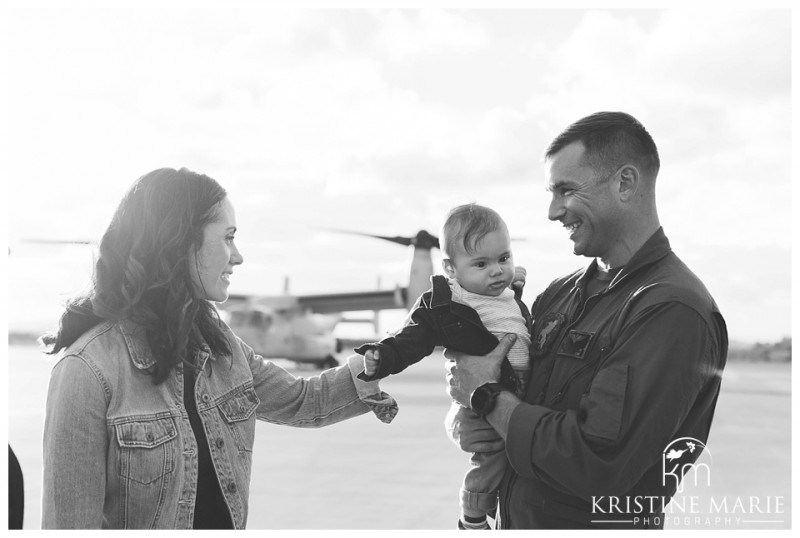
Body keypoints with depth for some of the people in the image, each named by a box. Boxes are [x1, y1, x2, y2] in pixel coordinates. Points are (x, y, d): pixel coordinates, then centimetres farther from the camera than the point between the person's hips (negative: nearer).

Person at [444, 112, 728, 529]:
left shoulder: (674, 311, -22)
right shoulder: (562, 292, 2)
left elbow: (597, 466, -28)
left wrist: (486, 397, -17)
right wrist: (461, 422, -12)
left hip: (595, 525, -6)